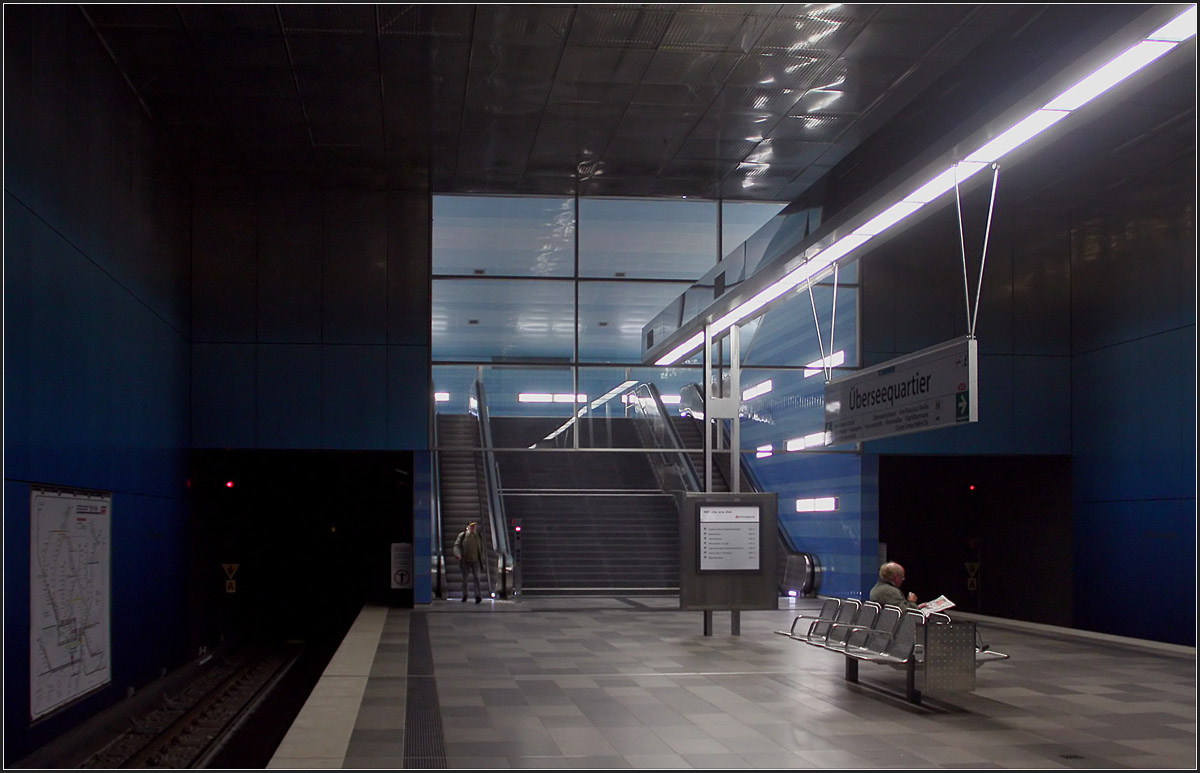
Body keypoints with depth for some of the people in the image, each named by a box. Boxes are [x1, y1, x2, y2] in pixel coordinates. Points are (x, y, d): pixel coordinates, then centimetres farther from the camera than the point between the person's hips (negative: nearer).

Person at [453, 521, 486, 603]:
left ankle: (477, 596, -23)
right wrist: (458, 554, -27)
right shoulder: (462, 535, -3)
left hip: (475, 561, 0)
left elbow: (481, 548, 15)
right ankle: (464, 596, 27)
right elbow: (457, 545, -9)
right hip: (465, 561, 0)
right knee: (464, 579, 9)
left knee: (476, 577, -15)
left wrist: (481, 559, 14)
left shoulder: (479, 536, 4)